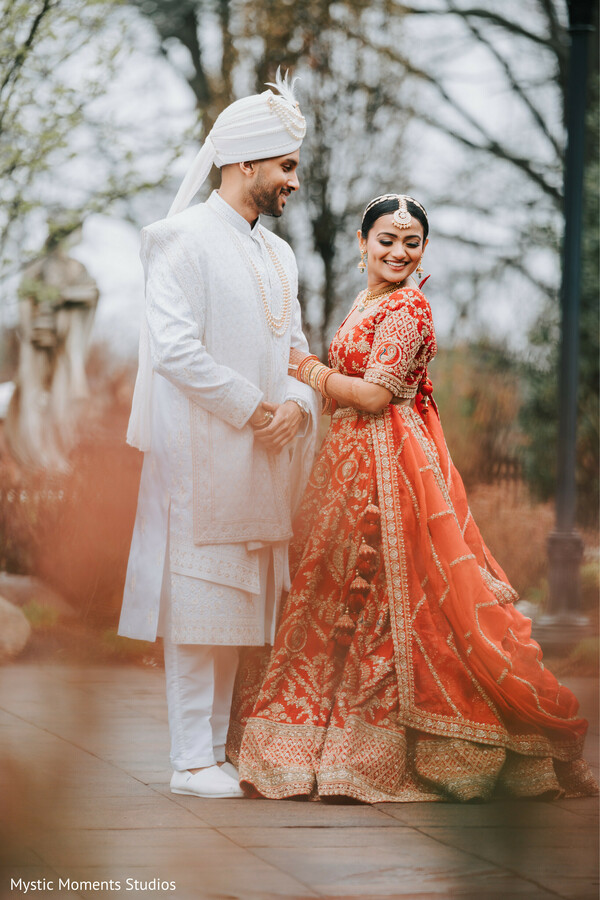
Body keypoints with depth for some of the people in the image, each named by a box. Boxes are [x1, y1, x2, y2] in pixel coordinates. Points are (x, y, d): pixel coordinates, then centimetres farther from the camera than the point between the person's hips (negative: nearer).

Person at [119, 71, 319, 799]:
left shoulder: (276, 255, 16)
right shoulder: (188, 239, -9)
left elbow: (293, 347, 19)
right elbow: (173, 347, -17)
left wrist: (296, 404, -2)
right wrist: (250, 407, -15)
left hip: (258, 459, 8)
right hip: (200, 452, -8)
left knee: (235, 605, 10)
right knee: (197, 606, -5)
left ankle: (217, 750, 16)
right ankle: (191, 762, -2)